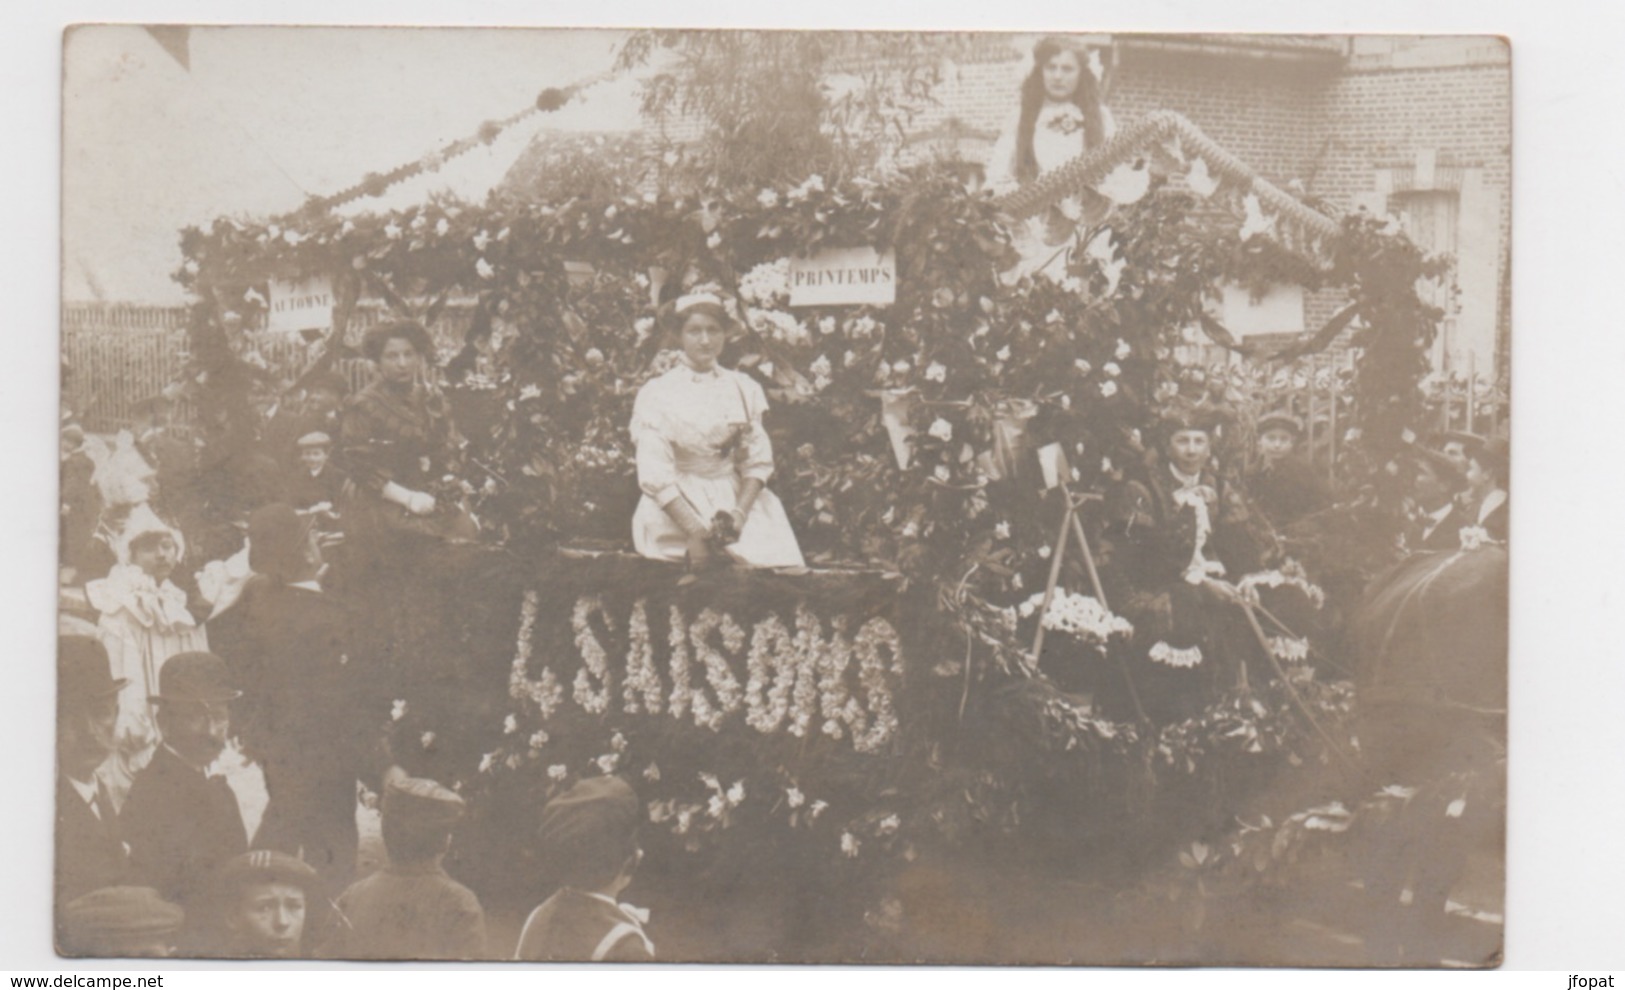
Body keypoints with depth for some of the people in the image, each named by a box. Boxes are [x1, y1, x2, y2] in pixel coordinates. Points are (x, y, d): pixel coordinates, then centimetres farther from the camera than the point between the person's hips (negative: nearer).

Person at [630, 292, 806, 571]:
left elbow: (758, 461, 5)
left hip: (736, 498, 4)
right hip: (677, 505, -3)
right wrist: (696, 531, -18)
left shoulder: (744, 389, 9)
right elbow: (655, 475, -9)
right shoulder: (656, 393, -2)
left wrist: (739, 514, -13)